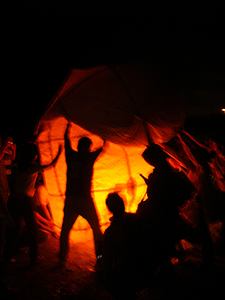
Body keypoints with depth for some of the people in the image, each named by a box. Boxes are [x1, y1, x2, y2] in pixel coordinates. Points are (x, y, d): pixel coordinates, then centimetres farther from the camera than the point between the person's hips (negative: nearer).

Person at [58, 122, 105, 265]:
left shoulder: (71, 156, 5)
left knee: (65, 229, 13)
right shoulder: (89, 157, -6)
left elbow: (66, 139, 22)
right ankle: (100, 255, 12)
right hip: (85, 199, -3)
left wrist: (68, 126, 35)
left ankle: (62, 257, 15)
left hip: (70, 199, 3)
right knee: (96, 227, 12)